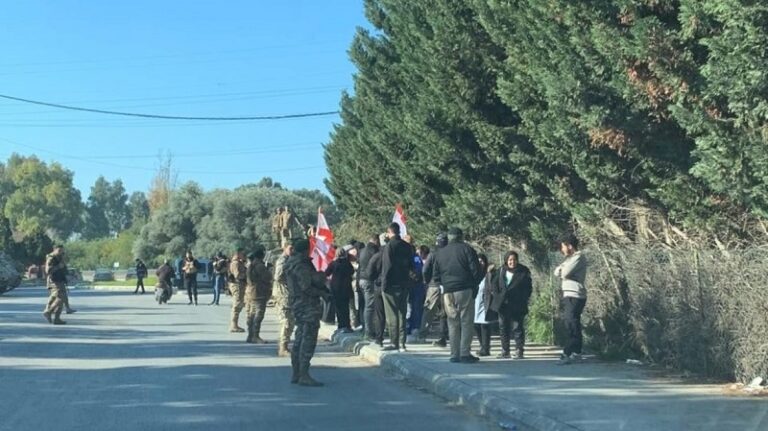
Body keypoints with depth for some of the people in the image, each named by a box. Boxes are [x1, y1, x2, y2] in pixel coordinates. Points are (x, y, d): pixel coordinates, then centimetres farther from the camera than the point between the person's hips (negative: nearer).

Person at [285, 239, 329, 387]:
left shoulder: (291, 263, 14)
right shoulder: (301, 266, -17)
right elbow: (306, 288, -22)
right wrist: (323, 293, -10)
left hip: (297, 304, 10)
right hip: (308, 305, -10)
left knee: (300, 339, 15)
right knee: (308, 340, -9)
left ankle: (296, 374, 19)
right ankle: (304, 376, -10)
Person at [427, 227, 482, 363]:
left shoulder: (440, 253, 13)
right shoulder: (467, 249, 0)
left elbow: (436, 275, 14)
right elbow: (476, 270, -5)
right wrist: (474, 286, 8)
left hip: (448, 292, 4)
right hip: (465, 291, -4)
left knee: (453, 324, 8)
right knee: (466, 322, -1)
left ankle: (454, 354, 7)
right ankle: (465, 353, -6)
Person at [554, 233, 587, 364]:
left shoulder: (579, 258, -10)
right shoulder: (570, 258, 20)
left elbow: (565, 272, -20)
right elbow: (557, 272, 15)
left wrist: (562, 270, 1)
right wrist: (562, 269, -5)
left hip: (575, 296, -10)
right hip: (569, 295, 10)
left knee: (572, 326, -8)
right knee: (570, 325, 12)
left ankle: (568, 353, -8)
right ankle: (575, 352, 17)